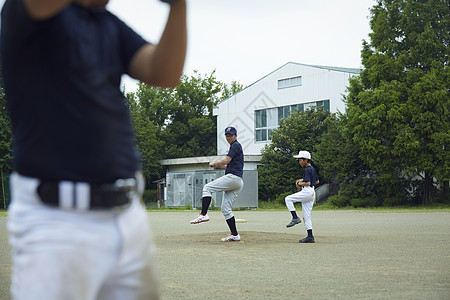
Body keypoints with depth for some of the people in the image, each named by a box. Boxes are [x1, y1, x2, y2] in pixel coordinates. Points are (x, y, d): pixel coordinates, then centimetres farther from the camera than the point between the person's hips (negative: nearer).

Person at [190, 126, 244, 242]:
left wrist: (214, 163, 3)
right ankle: (235, 235, 4)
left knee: (207, 188, -13)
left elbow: (226, 161, -13)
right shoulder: (235, 147, 29)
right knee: (226, 209, 7)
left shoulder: (236, 145, -2)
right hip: (237, 183, 10)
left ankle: (203, 214, -25)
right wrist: (218, 166, 22)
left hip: (233, 177, -10)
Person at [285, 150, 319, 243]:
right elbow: (317, 181, 27)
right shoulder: (312, 169, 17)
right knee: (306, 216, 9)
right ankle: (310, 237, 6)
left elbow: (308, 183, -22)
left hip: (307, 191, -10)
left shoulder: (307, 170, -12)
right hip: (312, 194, 10)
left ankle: (295, 218, -11)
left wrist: (301, 183, -5)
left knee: (288, 199, -4)